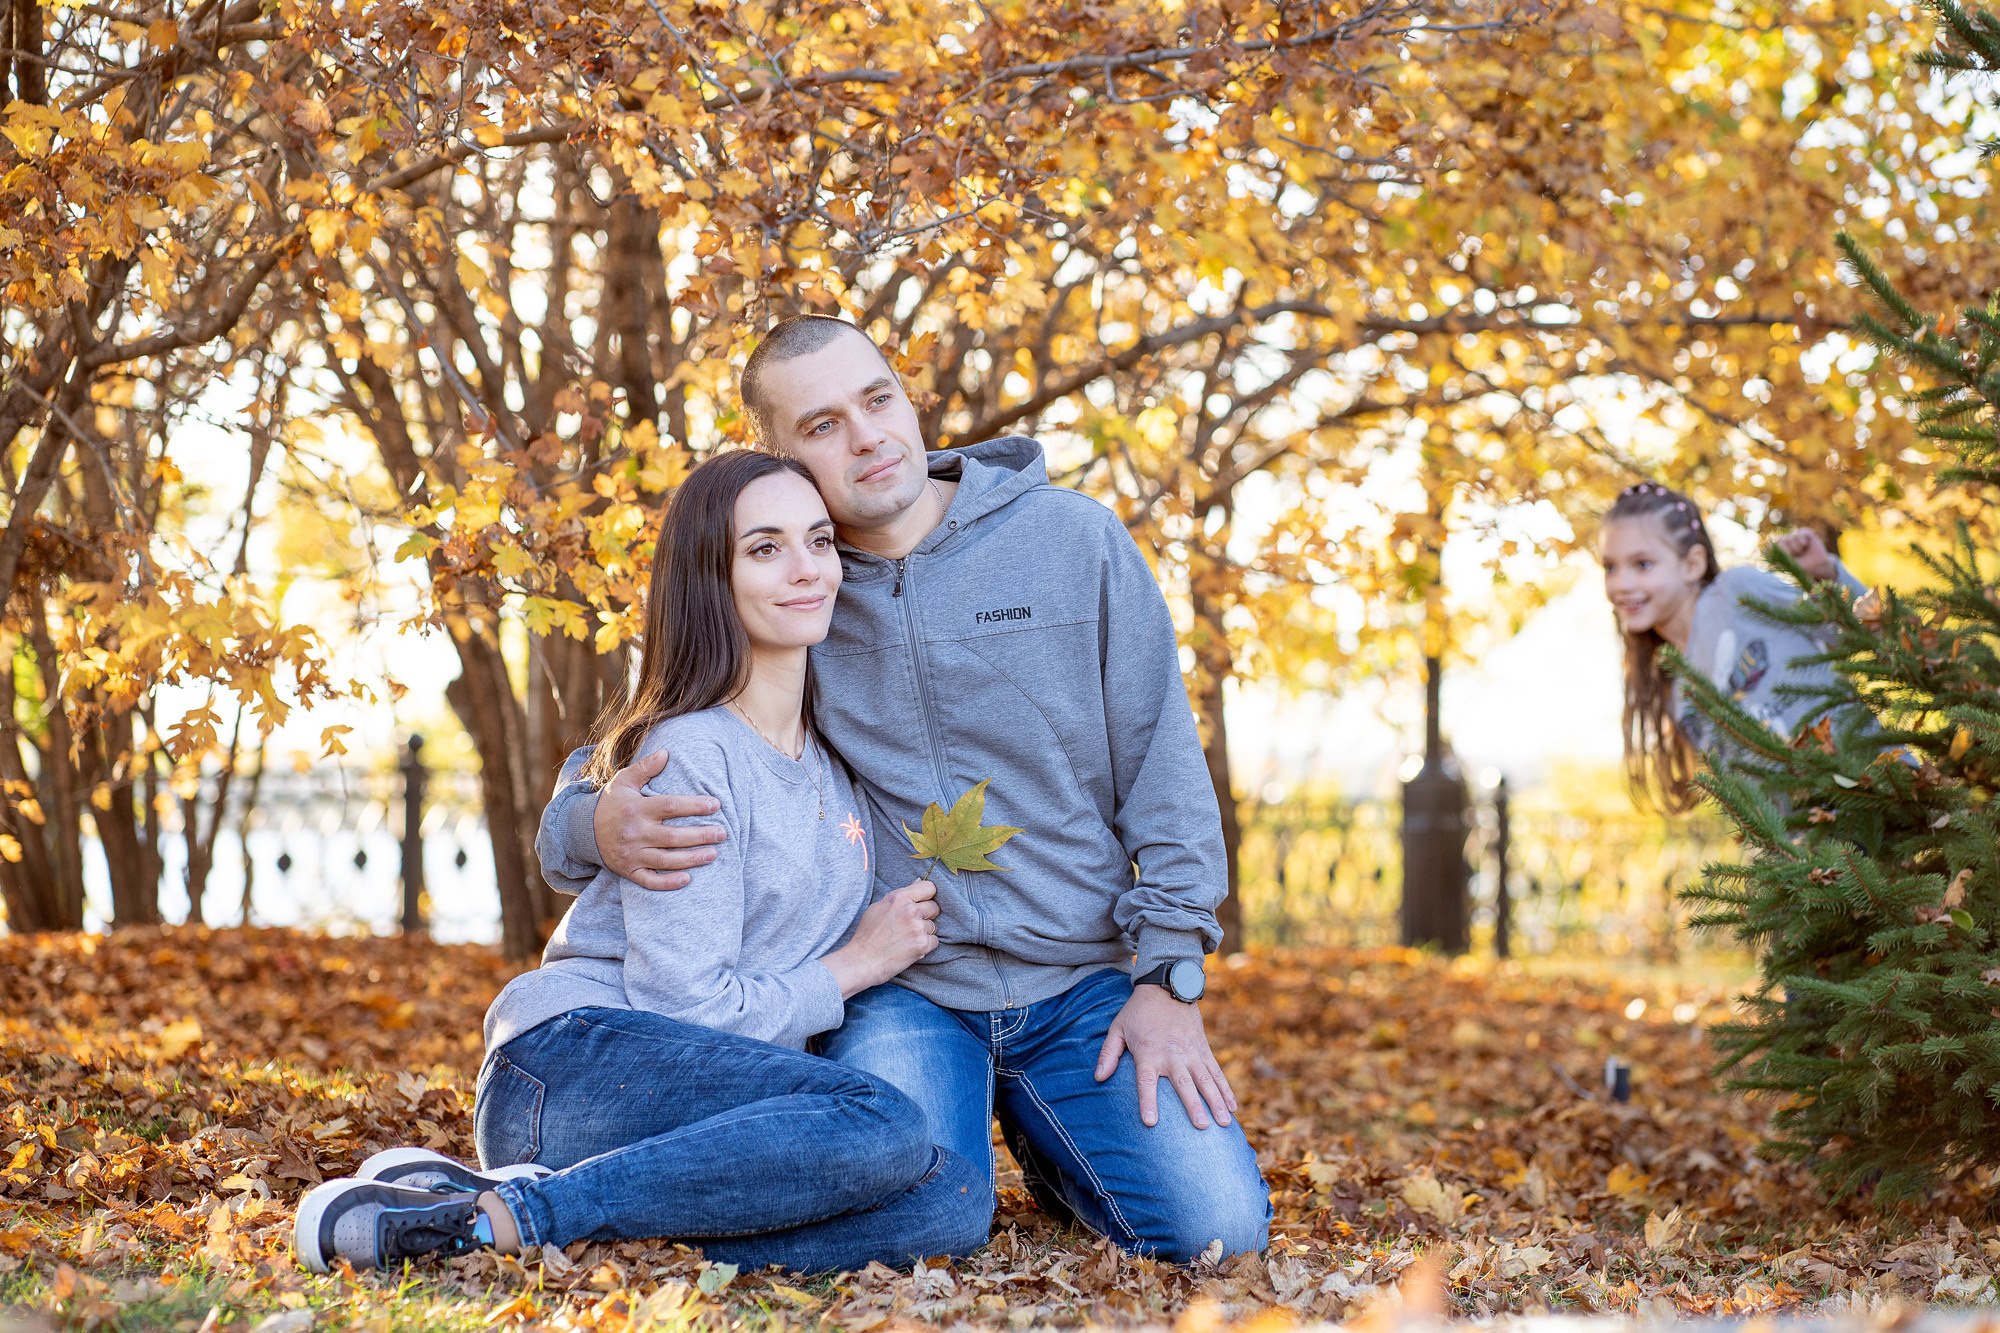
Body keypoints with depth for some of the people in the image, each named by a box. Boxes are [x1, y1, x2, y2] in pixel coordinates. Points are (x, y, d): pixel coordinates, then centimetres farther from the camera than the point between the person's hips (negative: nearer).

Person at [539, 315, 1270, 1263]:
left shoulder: (1074, 540, -2)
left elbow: (1162, 765, 2)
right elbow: (605, 766, 8)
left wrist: (1171, 975, -5)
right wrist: (596, 826, -17)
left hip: (1084, 977, 1)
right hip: (899, 992, -1)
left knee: (1217, 1228, -13)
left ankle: (1045, 1138, 18)